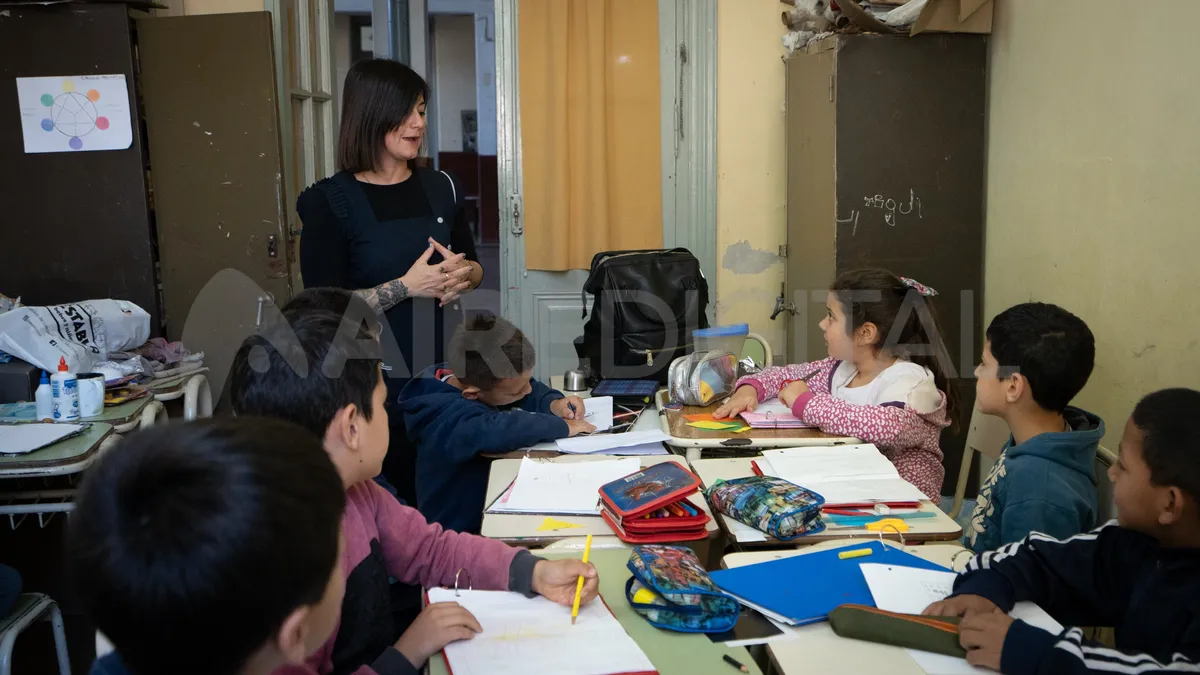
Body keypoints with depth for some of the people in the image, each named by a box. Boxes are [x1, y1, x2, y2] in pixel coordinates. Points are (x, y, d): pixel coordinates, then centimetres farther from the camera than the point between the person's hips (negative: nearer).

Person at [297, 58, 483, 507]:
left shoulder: (441, 188, 6)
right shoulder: (331, 202, -9)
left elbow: (475, 268, 16)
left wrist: (460, 274, -7)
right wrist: (406, 287, -21)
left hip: (447, 368, 4)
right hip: (381, 383, -4)